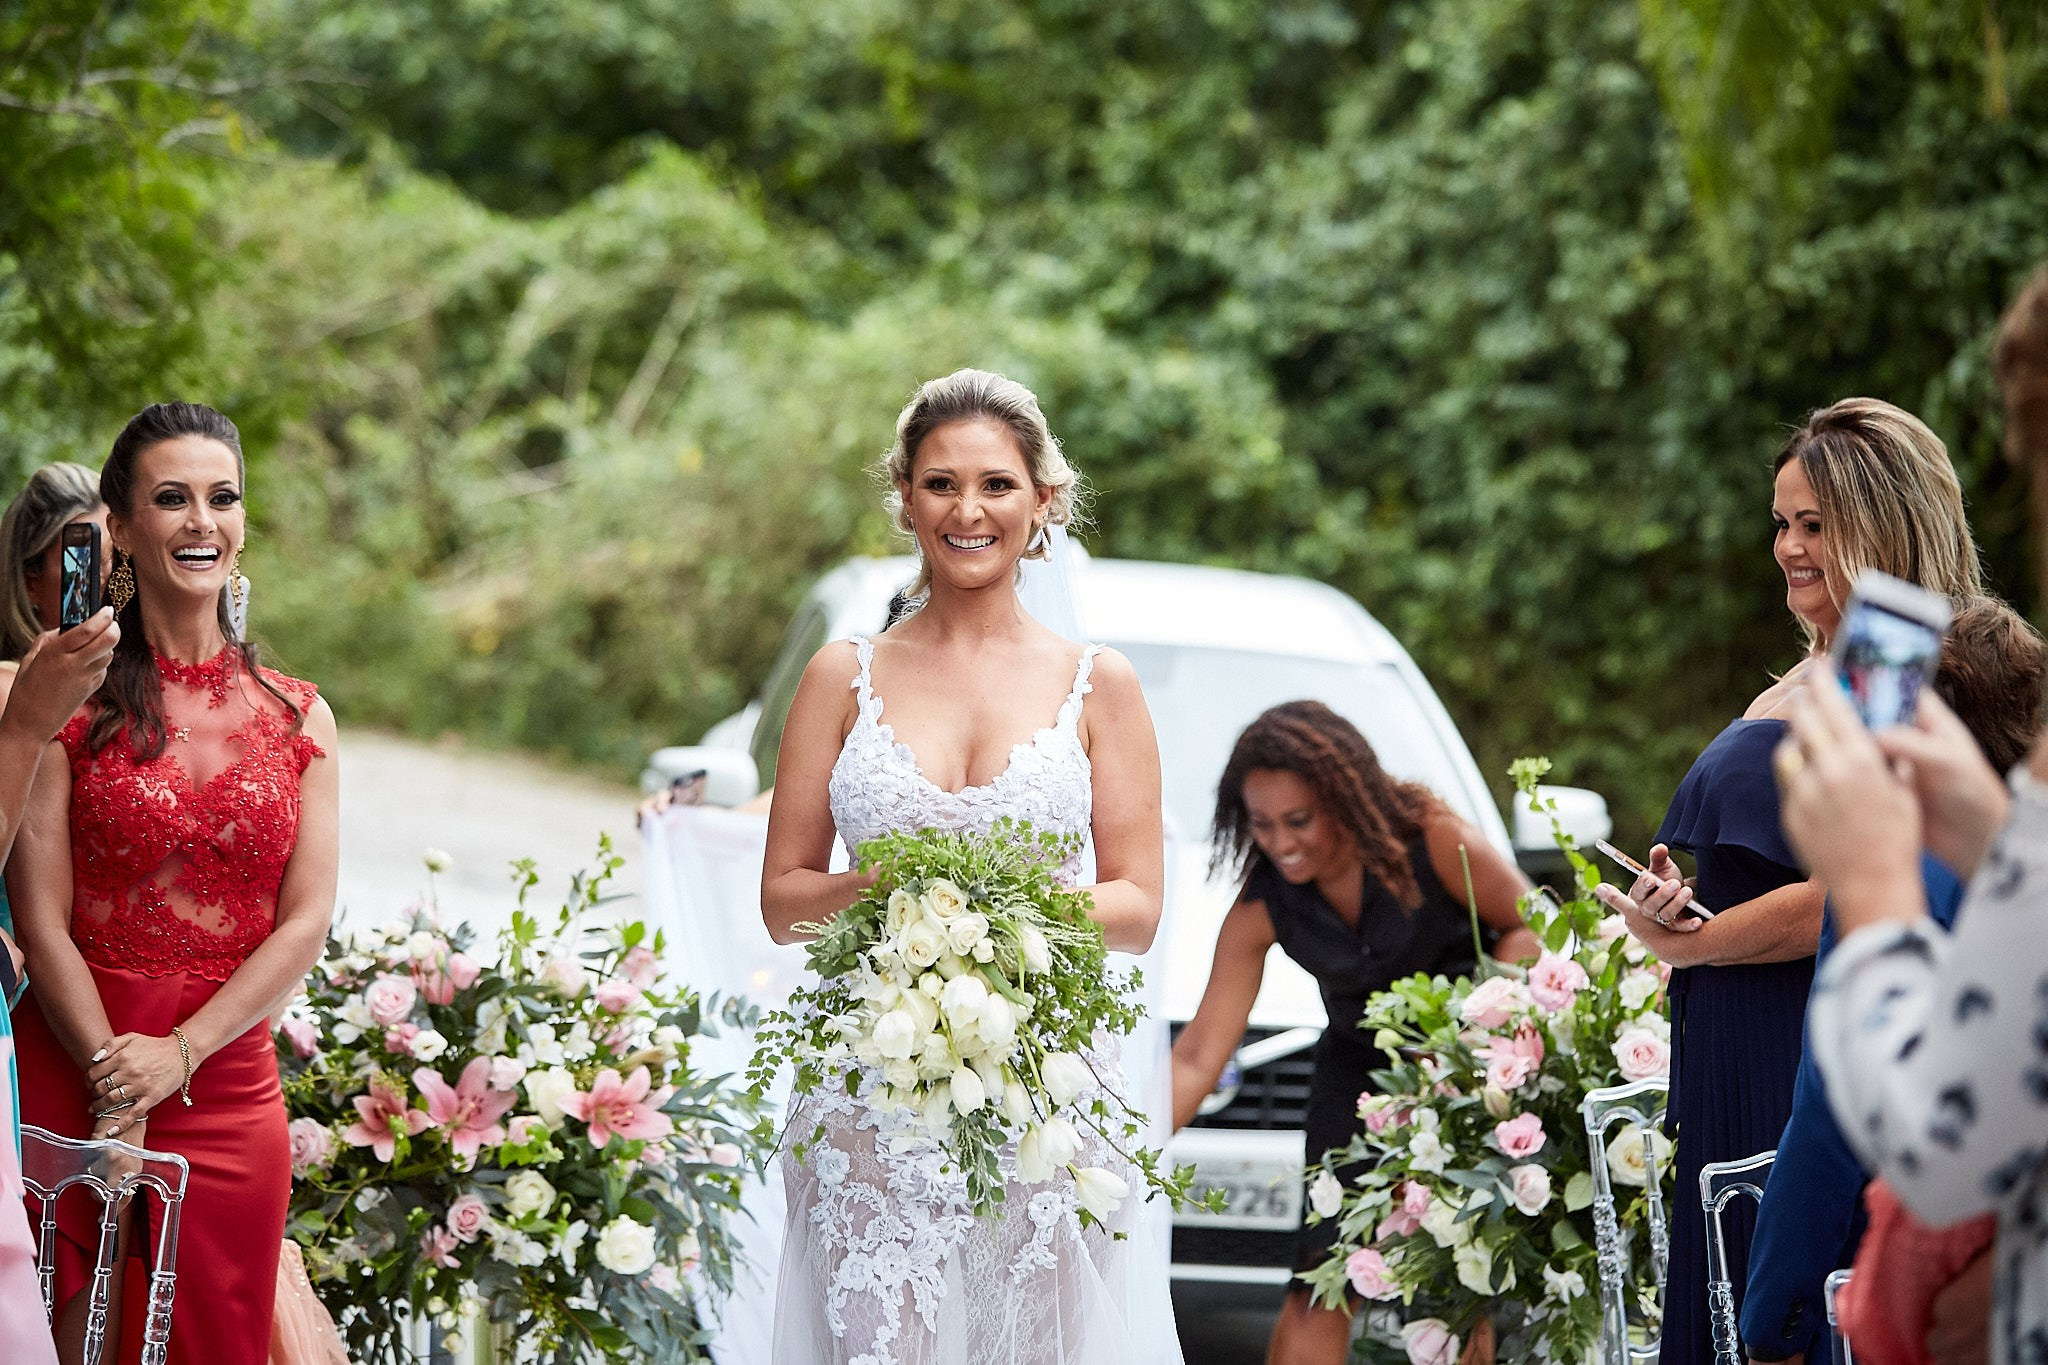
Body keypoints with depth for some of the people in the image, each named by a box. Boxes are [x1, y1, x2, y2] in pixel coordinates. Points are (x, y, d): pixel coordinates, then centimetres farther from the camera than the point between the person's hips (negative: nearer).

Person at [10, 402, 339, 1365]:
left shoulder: (298, 718, 9)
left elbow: (307, 922, 2)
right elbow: (42, 922, -6)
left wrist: (177, 1053, -9)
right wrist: (113, 1082, -14)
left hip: (229, 1094, 3)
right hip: (68, 1085, -3)